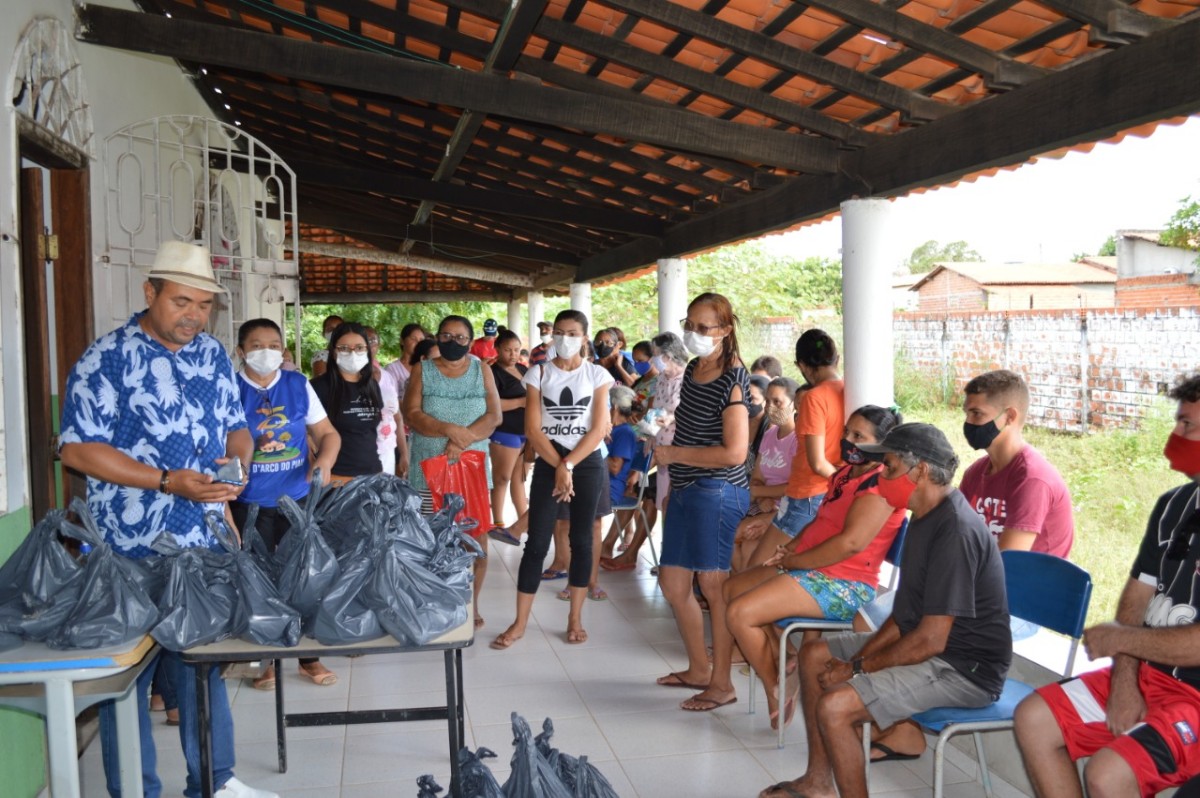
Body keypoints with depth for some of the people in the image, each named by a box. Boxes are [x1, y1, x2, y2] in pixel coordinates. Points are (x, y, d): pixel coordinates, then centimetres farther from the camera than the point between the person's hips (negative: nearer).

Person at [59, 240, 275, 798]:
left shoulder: (214, 355, 9)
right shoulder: (105, 360, -9)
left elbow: (235, 426, 17)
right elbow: (77, 448, -13)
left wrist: (239, 458, -6)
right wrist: (167, 481, -20)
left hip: (205, 545, 6)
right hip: (129, 550, -5)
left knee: (204, 662, 15)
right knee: (128, 669, 7)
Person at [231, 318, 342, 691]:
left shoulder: (299, 385, 4)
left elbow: (328, 434, 7)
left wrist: (324, 462, -11)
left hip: (298, 500, 2)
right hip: (249, 505, -2)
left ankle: (309, 657, 22)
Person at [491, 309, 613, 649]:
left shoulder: (597, 375, 1)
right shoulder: (538, 373, 2)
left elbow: (599, 429, -6)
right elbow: (533, 429, -5)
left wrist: (568, 465, -13)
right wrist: (559, 467, -13)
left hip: (587, 464, 0)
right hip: (547, 463, 0)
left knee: (581, 541, 6)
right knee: (537, 542, -2)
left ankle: (575, 617, 18)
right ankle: (520, 621, 6)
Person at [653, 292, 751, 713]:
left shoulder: (731, 380, -14)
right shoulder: (693, 368, 12)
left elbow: (734, 452, -20)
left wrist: (672, 454, -14)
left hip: (717, 492, -9)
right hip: (686, 490, 9)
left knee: (714, 586, 0)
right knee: (672, 583, 14)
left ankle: (722, 684, 15)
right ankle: (699, 669, 31)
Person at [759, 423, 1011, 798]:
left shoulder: (956, 531, -26)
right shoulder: (927, 517, 7)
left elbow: (930, 640, -26)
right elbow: (909, 611, 11)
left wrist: (858, 667, -14)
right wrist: (861, 655, -1)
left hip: (964, 668, -11)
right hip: (925, 640, 11)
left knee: (834, 705, -25)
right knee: (814, 654, 14)